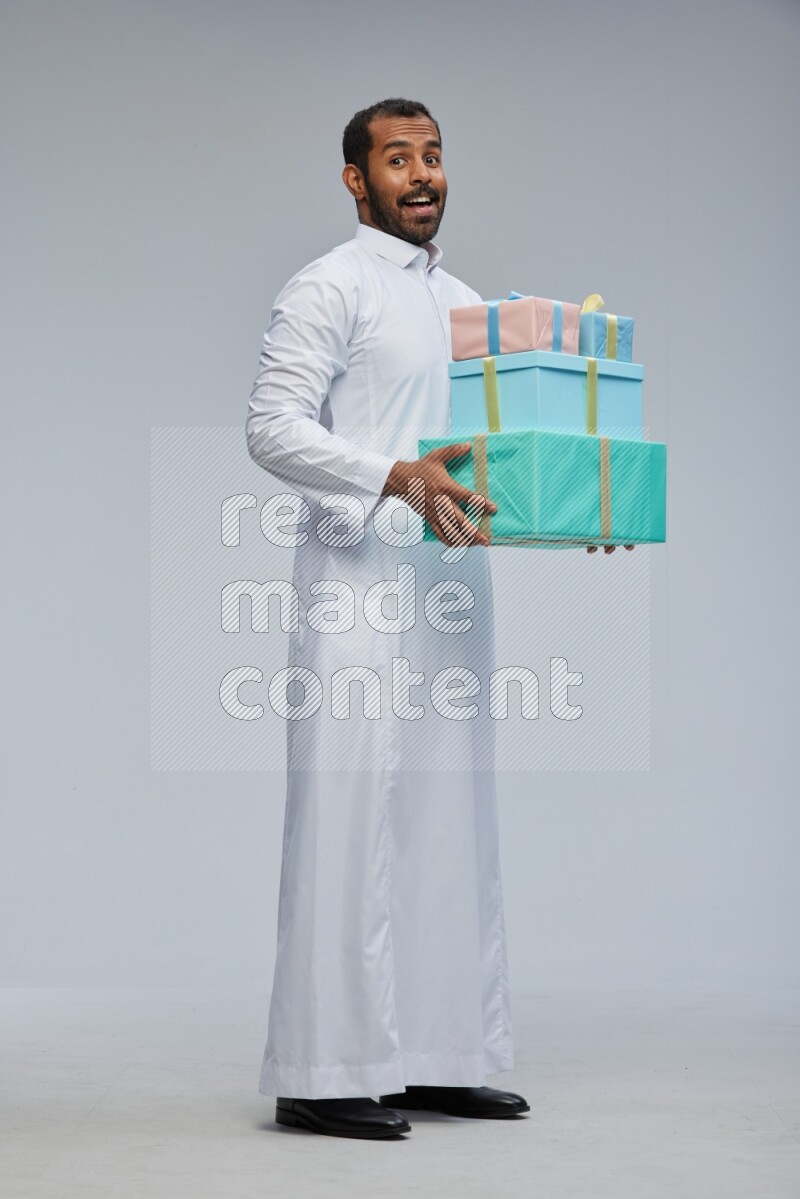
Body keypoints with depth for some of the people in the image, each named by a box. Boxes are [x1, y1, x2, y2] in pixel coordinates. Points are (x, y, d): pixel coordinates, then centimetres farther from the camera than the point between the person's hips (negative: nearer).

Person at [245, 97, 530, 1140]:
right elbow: (273, 427, -12)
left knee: (449, 817, 9)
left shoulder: (466, 302, 20)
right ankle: (324, 1074, -3)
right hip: (359, 585, -8)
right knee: (351, 816, -8)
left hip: (451, 582, 8)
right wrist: (395, 479, -26)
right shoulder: (330, 290, -3)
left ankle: (438, 1055, 16)